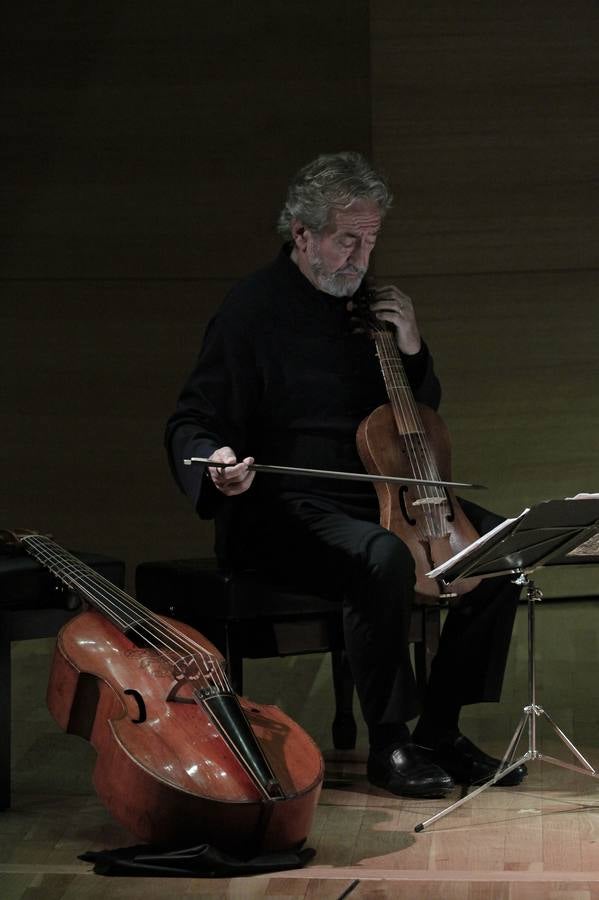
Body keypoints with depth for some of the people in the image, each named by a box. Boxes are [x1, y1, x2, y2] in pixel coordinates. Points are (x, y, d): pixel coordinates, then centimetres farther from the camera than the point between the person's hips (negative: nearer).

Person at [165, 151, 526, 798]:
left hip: (376, 497, 8)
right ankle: (388, 743, -20)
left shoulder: (363, 302, 13)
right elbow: (191, 426, -7)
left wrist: (411, 349, 2)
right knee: (382, 557, -36)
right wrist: (218, 462, -30)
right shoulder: (253, 310, -7)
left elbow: (421, 417, 21)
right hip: (285, 510, -7)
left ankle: (439, 728, -2)